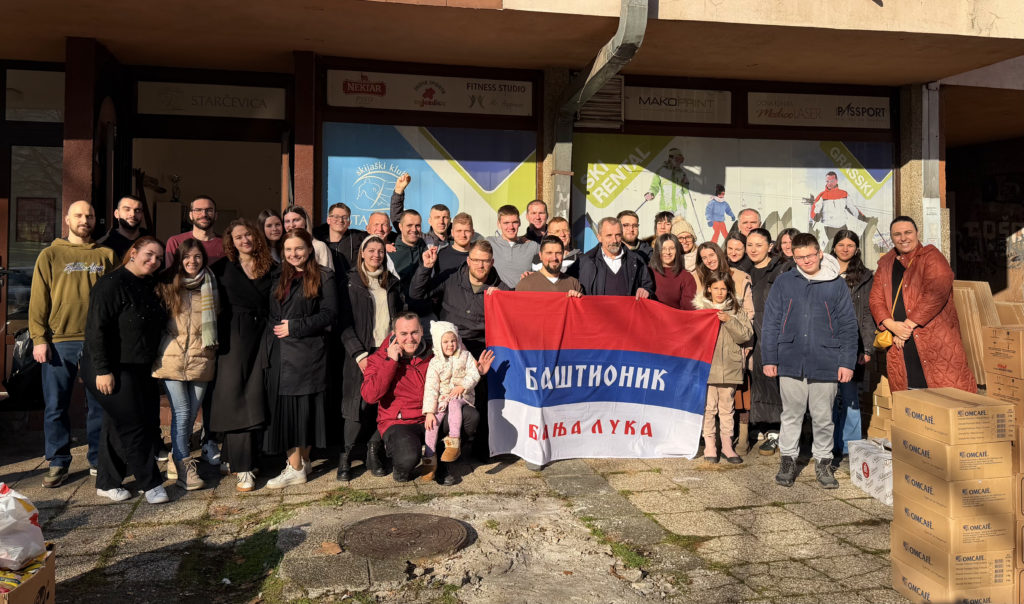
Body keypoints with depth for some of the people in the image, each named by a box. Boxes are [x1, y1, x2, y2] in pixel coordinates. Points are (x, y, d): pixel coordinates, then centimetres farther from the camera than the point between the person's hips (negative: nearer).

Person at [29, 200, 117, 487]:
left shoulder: (107, 255, 10)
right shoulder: (51, 255, 7)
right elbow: (38, 299, 3)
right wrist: (39, 337, -6)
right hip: (59, 342, -1)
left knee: (99, 405, 6)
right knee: (56, 406, 4)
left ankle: (98, 460, 18)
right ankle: (58, 463, 15)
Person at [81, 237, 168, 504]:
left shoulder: (148, 287, 12)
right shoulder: (112, 284, -14)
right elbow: (97, 329, -19)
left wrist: (153, 367, 16)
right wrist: (103, 370, -22)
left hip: (140, 370, 9)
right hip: (113, 370, -9)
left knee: (138, 425, 11)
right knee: (133, 427, -5)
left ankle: (108, 483, 23)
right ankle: (151, 483, 5)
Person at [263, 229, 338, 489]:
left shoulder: (323, 277, -2)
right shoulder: (278, 277, 17)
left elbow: (329, 313, -9)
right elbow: (270, 313, 21)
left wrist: (295, 327, -12)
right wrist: (273, 330, 3)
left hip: (308, 353, -6)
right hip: (280, 353, 6)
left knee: (304, 407, -2)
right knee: (283, 407, 5)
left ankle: (296, 467, 5)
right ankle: (300, 462, 14)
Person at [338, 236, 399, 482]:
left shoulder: (392, 283, 15)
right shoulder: (351, 282, 2)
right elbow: (345, 323, -3)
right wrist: (359, 353, -12)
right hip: (362, 353, -3)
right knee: (359, 404, -6)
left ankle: (374, 453, 13)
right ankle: (346, 457, 8)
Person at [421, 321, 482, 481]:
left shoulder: (465, 356, 6)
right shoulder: (435, 363, 2)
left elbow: (474, 374, -3)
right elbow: (430, 388, -6)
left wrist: (462, 386, -22)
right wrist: (429, 411, -16)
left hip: (462, 396, -1)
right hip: (441, 399, 2)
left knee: (454, 402, -36)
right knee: (432, 422, -20)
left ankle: (454, 442, -38)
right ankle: (430, 461, -12)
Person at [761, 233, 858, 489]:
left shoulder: (836, 285, 3)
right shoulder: (783, 283, 4)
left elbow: (849, 326, 5)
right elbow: (770, 323, 5)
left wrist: (847, 362, -1)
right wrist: (769, 358, 1)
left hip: (825, 363, 0)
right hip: (791, 362, 1)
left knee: (823, 417, 9)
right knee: (791, 414, 11)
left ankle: (823, 462, 24)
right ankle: (788, 460, 24)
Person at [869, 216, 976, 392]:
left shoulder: (931, 256, 0)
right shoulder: (885, 264, 16)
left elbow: (936, 293, -13)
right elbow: (876, 299, 8)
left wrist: (909, 324, -16)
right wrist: (892, 325, -10)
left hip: (935, 339, -4)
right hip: (899, 344, 4)